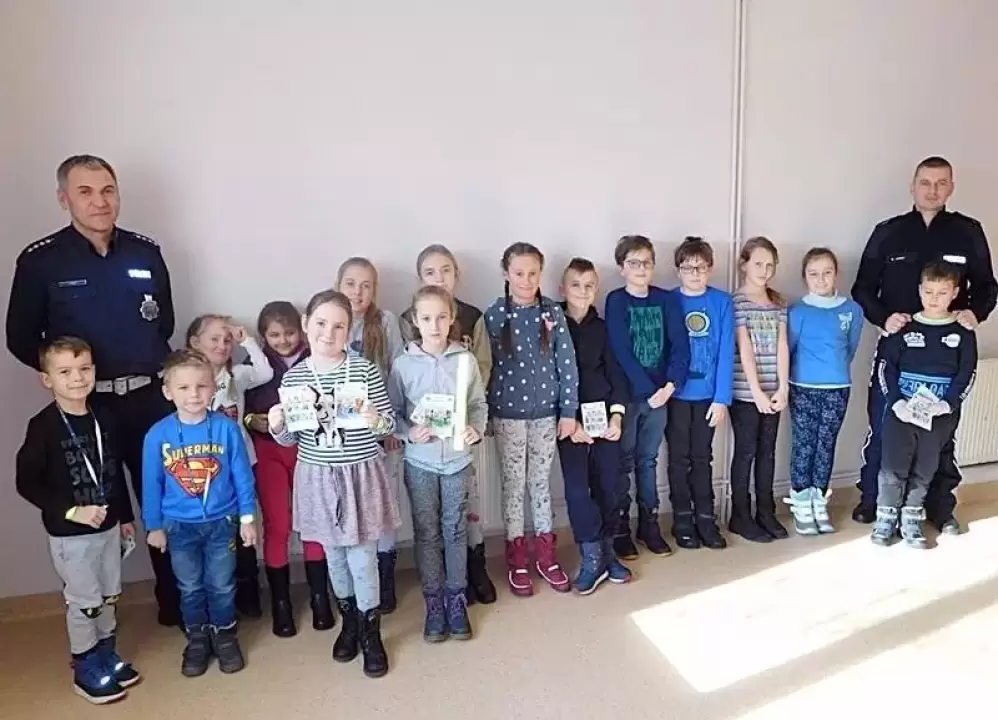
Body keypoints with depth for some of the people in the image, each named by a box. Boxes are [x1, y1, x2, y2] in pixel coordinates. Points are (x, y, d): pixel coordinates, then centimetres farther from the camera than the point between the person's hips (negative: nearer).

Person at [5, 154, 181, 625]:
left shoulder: (146, 253, 3)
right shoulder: (40, 260, -5)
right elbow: (21, 339, 2)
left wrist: (150, 369, 4)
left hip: (150, 401, 2)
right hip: (86, 406, -2)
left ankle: (176, 602, 28)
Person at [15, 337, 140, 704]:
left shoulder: (103, 418, 0)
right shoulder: (43, 426, -16)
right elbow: (26, 482, -15)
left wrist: (126, 515, 14)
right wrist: (71, 511, -21)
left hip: (108, 526, 5)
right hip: (69, 534, -5)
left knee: (107, 596, 17)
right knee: (83, 602, 6)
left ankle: (107, 656, 36)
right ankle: (86, 670, 25)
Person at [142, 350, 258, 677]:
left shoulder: (227, 428, -15)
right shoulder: (158, 435, -13)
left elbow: (242, 475, -7)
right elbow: (151, 484, -2)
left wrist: (247, 517, -3)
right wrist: (154, 526, 3)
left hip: (222, 522, -1)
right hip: (179, 526, 1)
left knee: (222, 585, 14)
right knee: (190, 588, 17)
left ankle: (225, 635, 35)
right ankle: (197, 639, 36)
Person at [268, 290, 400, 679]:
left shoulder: (365, 371, -11)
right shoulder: (293, 377, -3)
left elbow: (390, 423, -5)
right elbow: (291, 438, 5)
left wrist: (376, 421, -26)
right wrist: (277, 427, -16)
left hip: (361, 475, -3)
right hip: (318, 478, 3)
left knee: (362, 557, 4)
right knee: (333, 554, 17)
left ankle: (371, 631, 24)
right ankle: (348, 619, 39)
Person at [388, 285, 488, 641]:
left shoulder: (465, 360, -5)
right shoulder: (403, 363, -7)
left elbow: (479, 404, 3)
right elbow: (392, 410, -3)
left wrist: (476, 429, -15)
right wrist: (409, 433, -19)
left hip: (457, 459, 1)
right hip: (419, 462, 0)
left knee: (455, 530, 11)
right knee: (427, 532, 10)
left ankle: (456, 597, 27)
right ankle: (434, 600, 24)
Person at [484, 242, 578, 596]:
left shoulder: (552, 312, -3)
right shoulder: (494, 314, -6)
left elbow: (567, 363, -2)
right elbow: (485, 365, -1)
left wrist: (569, 411, -4)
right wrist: (484, 413, -1)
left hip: (545, 410, 1)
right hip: (507, 412, -1)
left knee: (541, 481, 13)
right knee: (513, 484, 8)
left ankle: (546, 554, 26)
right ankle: (516, 558, 22)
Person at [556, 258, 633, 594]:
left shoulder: (603, 327, 9)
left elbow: (615, 371, 8)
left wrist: (617, 414, -4)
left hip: (604, 414, 3)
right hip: (570, 417, -3)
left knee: (610, 484, 3)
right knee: (577, 487, -7)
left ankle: (606, 550, 19)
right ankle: (592, 557, 4)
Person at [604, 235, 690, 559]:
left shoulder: (666, 300, 4)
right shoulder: (616, 300, -6)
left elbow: (680, 346, -1)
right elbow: (620, 352, -14)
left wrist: (670, 385, -14)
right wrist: (649, 389, -16)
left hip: (660, 393, 3)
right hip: (626, 394, -3)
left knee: (648, 460, 14)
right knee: (623, 463, 6)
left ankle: (649, 523, 24)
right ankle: (620, 529, 16)